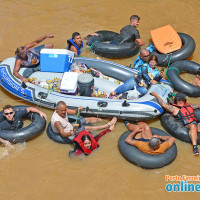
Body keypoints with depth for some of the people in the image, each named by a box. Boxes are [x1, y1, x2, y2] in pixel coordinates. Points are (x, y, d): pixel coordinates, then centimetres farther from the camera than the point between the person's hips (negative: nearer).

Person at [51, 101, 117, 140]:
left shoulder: (63, 109, -12)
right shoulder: (56, 121, -36)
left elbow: (74, 112, -3)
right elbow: (63, 134, -36)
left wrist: (78, 110, -26)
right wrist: (71, 133, -56)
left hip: (71, 126, 9)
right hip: (68, 135, -9)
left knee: (89, 119, 10)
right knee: (88, 128, -12)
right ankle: (109, 125, -1)